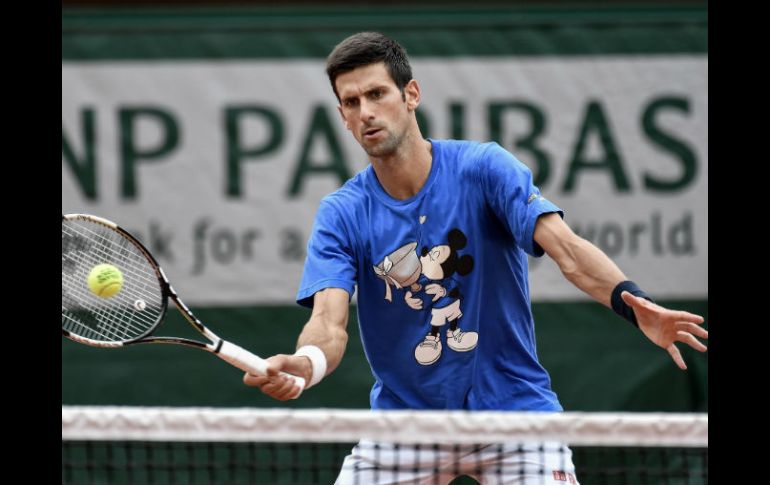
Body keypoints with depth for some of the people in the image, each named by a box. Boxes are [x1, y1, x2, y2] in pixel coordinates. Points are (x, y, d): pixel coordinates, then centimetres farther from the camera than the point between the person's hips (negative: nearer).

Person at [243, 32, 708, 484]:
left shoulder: (483, 168, -11)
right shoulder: (341, 215, -5)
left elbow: (567, 249, -22)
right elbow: (329, 322, -17)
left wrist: (631, 301, -43)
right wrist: (302, 365, -42)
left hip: (510, 404, -2)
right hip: (404, 413, 2)